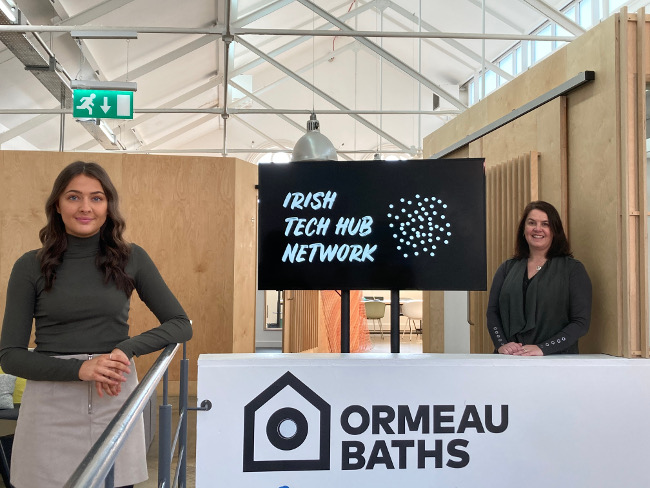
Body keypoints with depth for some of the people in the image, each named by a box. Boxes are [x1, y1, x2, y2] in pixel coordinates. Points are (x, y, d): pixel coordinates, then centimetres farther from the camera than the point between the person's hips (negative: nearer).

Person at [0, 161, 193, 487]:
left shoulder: (131, 258, 3)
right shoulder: (31, 266, 0)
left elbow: (180, 325, 4)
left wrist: (127, 349, -14)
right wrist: (79, 368, -18)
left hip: (116, 403, 1)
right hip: (51, 410, -1)